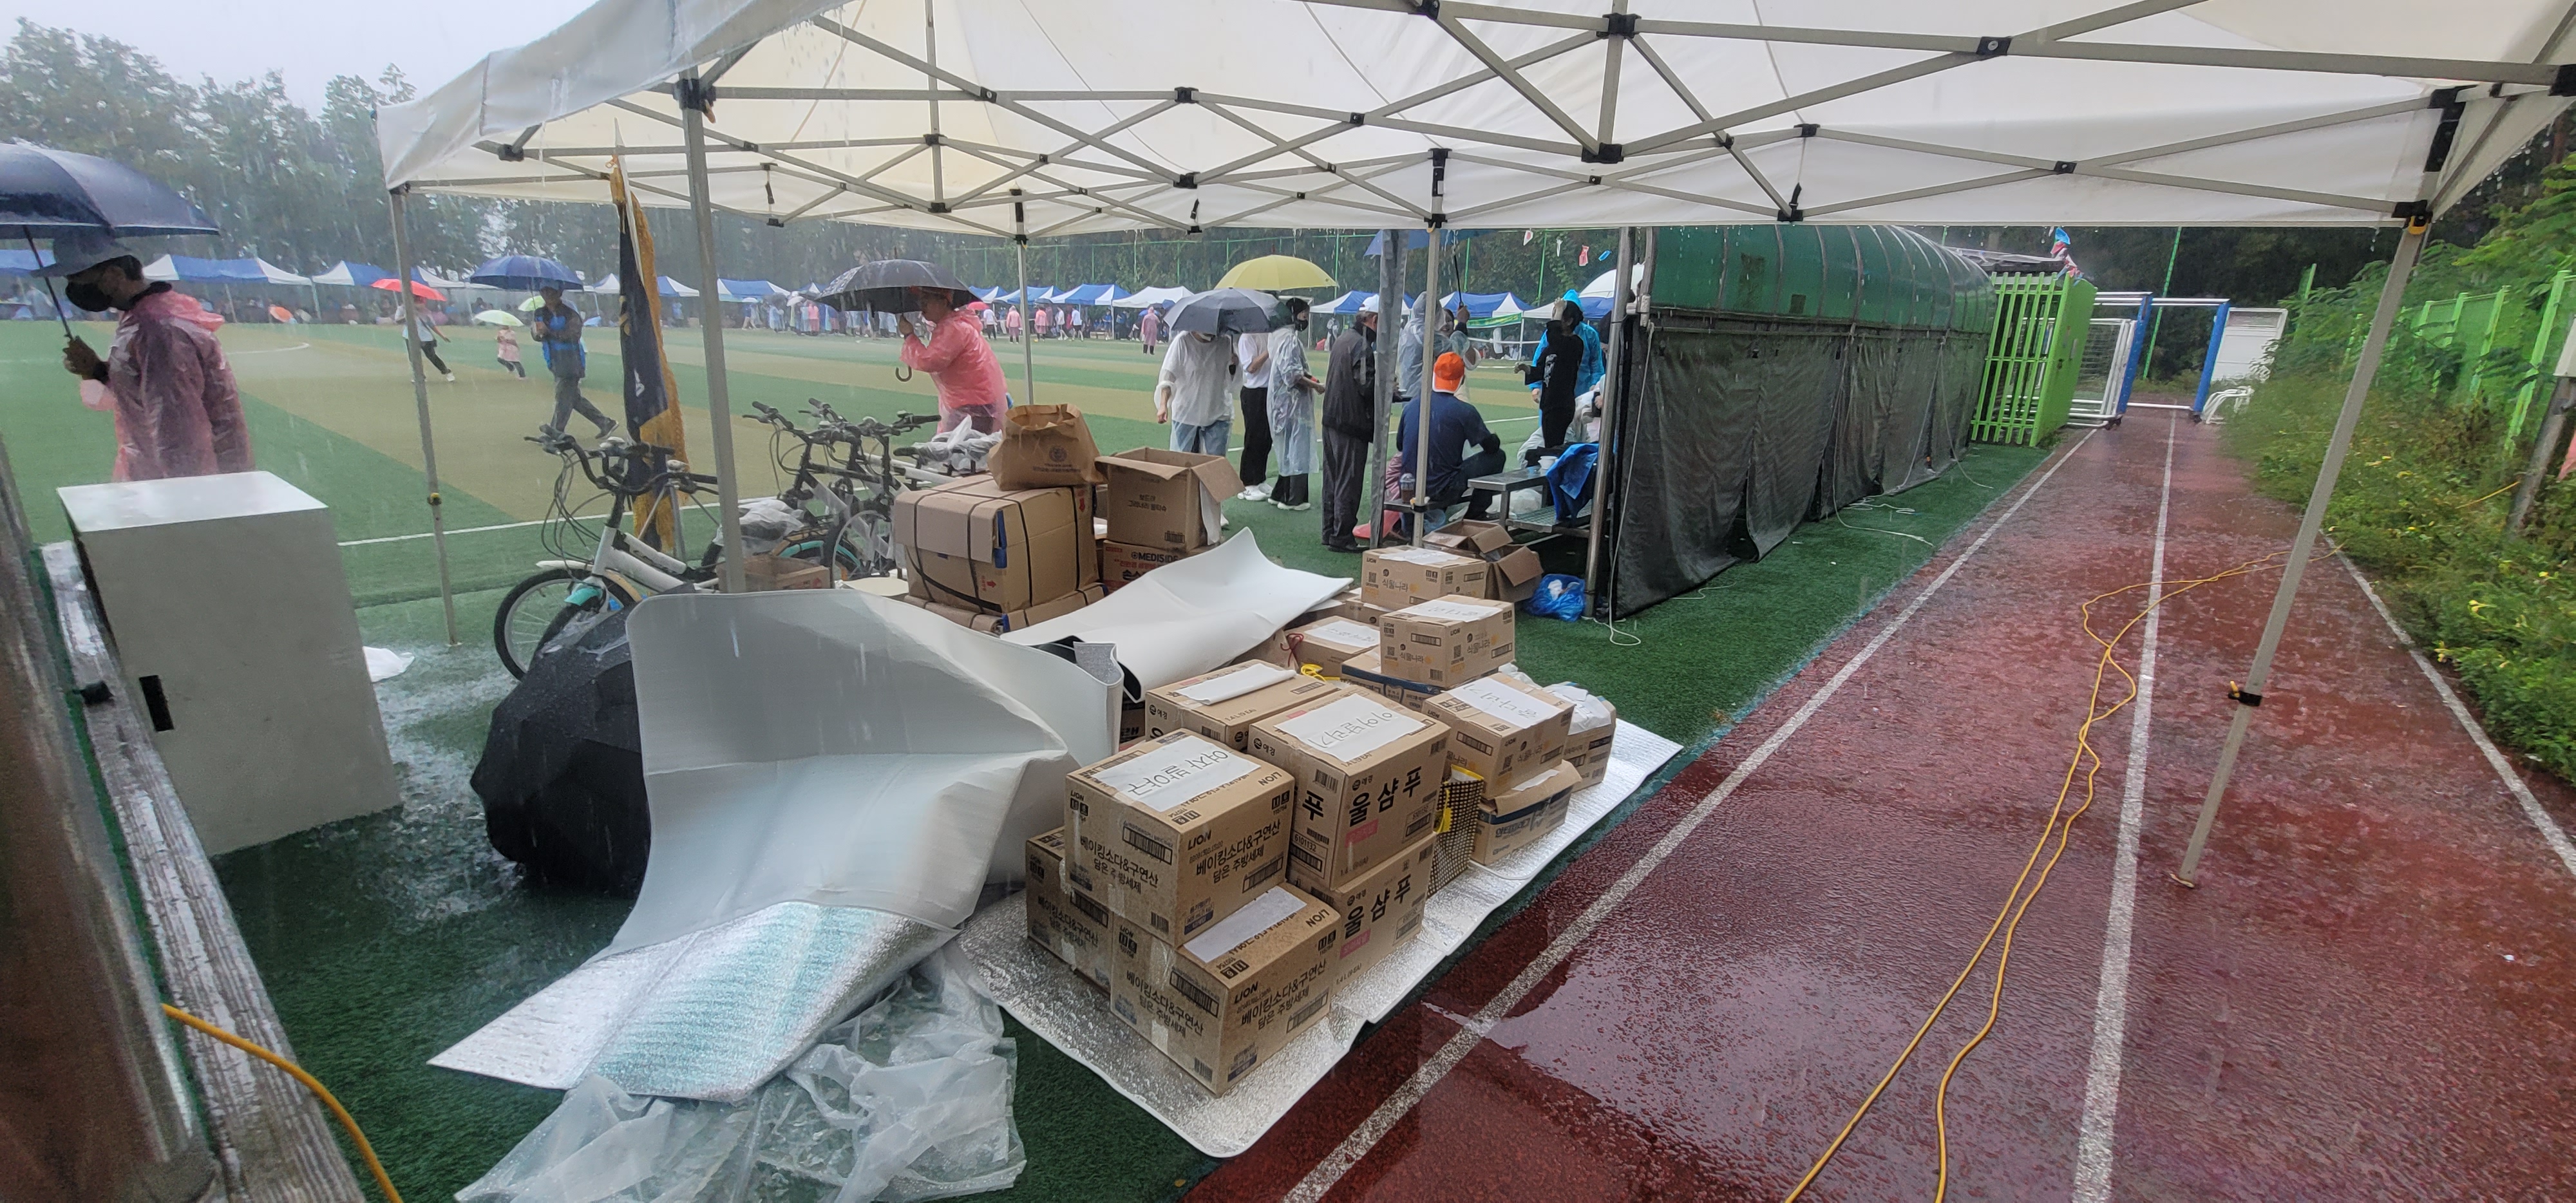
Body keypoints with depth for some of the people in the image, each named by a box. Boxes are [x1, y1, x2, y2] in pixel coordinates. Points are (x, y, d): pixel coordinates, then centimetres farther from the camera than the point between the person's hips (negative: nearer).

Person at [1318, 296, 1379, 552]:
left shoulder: (1342, 338, 14)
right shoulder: (1362, 345, -16)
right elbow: (1367, 387, -23)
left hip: (1331, 418, 9)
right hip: (1352, 423, -9)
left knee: (1332, 478, 15)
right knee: (1349, 481, -2)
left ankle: (1330, 532, 24)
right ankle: (1341, 537, 2)